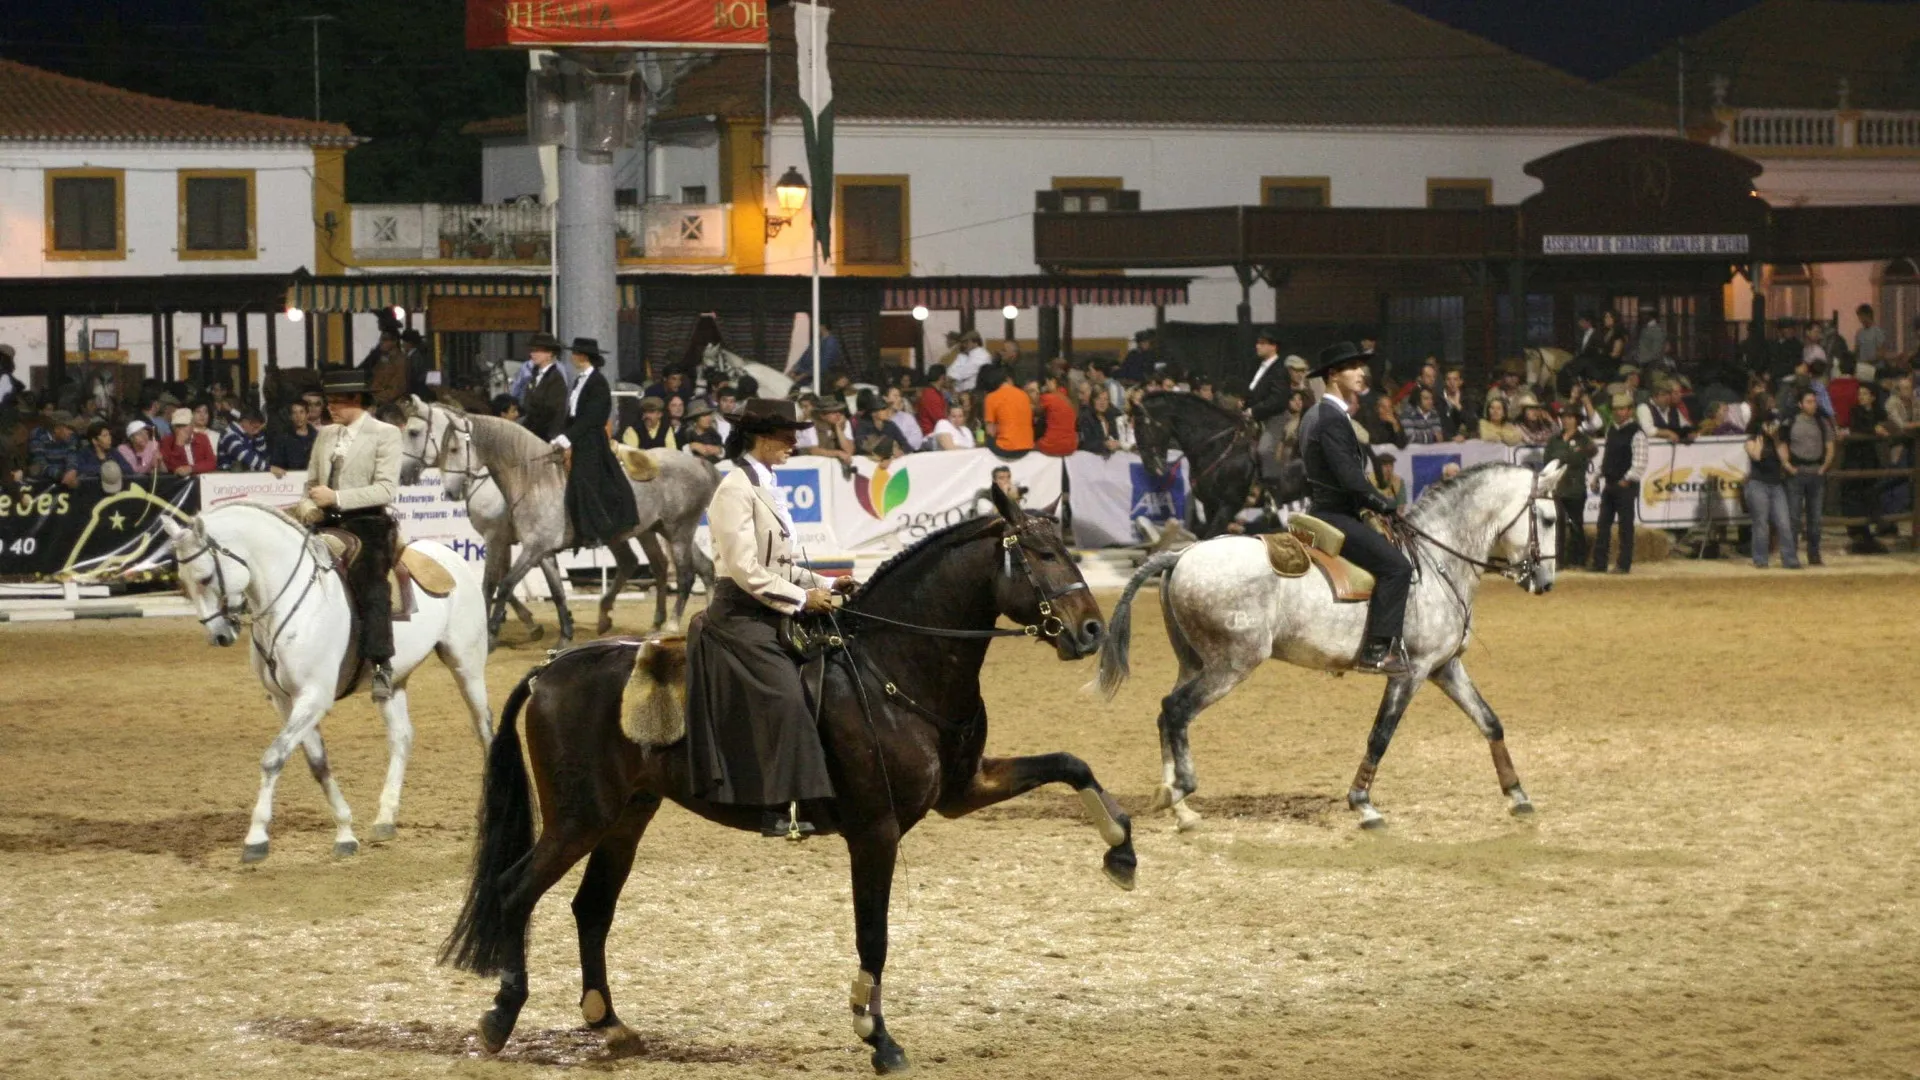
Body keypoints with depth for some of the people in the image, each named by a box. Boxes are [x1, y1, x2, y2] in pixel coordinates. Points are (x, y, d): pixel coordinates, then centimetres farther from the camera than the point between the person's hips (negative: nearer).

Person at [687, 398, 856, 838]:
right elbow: (745, 569, -20)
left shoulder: (765, 488, 16)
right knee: (784, 696, -21)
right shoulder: (736, 490, -13)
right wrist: (802, 597, -18)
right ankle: (781, 809, -24)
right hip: (740, 616, -10)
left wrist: (824, 584, 10)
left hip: (770, 616, 10)